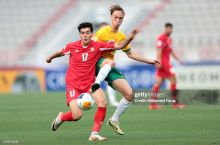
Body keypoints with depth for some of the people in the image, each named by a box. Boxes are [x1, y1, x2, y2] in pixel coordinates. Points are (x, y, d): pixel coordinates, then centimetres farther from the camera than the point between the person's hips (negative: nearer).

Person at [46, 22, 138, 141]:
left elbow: (119, 46, -1)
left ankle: (95, 134, -15)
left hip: (90, 84, 2)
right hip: (73, 85, -2)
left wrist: (130, 38, -16)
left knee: (102, 102, -26)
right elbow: (61, 52, 18)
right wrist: (50, 57, 33)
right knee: (77, 115, -17)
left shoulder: (98, 46, -4)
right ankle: (61, 117, 20)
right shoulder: (72, 46, -5)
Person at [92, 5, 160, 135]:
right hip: (97, 62, -6)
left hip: (110, 70, 6)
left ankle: (114, 120, 13)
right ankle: (95, 85, -55)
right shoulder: (104, 30, -4)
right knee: (110, 62, -42)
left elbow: (130, 54, 26)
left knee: (129, 94, -4)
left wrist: (149, 61, 24)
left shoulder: (121, 36, 15)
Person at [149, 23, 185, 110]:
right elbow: (159, 50, -18)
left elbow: (171, 51, 26)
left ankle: (152, 103, 1)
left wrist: (178, 59, 19)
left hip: (166, 62, 9)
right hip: (163, 62, -9)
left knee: (158, 82, 4)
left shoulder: (169, 39, 20)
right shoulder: (161, 38, -11)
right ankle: (175, 102, -5)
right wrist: (159, 61, -25)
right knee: (173, 79, -9)